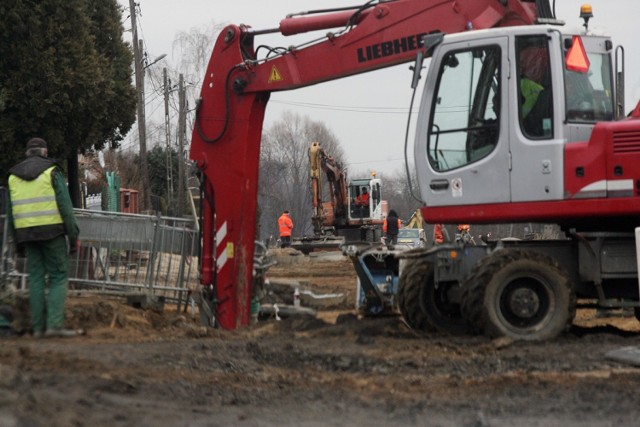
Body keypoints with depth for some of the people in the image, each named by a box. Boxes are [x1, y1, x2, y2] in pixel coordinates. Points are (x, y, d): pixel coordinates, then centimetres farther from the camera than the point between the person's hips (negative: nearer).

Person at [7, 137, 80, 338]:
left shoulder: (14, 176, 12)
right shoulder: (52, 171, -3)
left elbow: (11, 213, 13)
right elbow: (65, 206, -9)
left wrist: (17, 242, 19)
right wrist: (73, 236, -6)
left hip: (26, 232, 4)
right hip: (52, 231, -4)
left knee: (36, 278, 8)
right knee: (59, 276, -1)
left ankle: (38, 327, 3)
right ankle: (55, 324, -13)